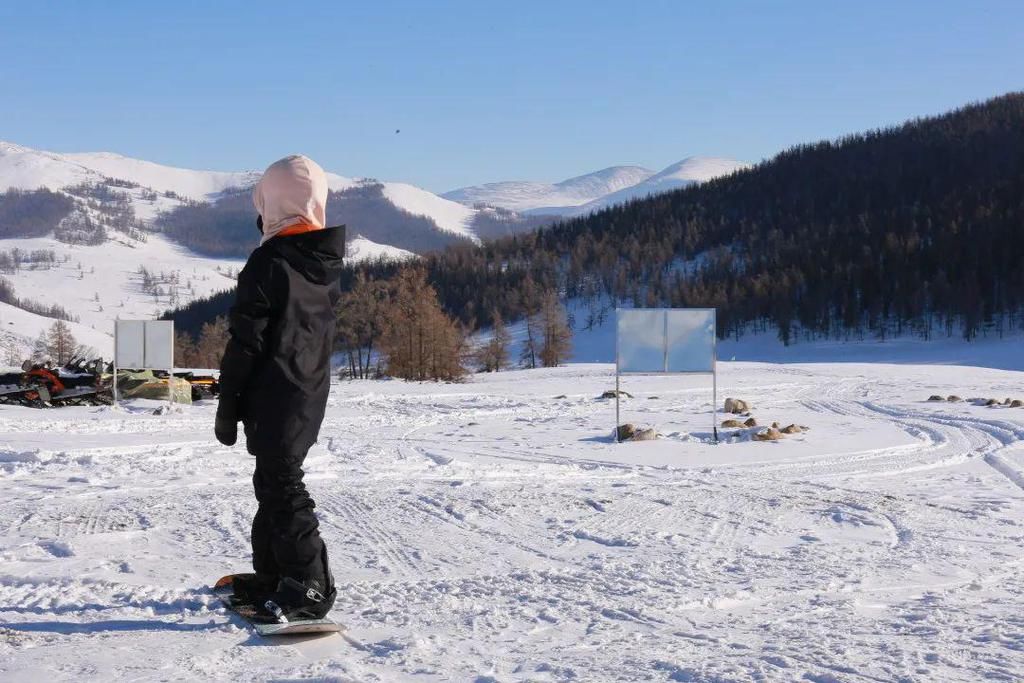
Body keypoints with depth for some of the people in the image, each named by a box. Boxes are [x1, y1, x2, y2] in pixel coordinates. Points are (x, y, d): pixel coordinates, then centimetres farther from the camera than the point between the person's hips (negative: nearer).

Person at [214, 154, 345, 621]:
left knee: (282, 487, -4)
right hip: (312, 397, 8)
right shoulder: (328, 262, 8)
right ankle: (271, 578, 26)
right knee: (274, 482, 18)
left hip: (273, 397, -8)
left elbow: (245, 342, -15)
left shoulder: (269, 263, -16)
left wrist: (227, 408, -8)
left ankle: (310, 588, -5)